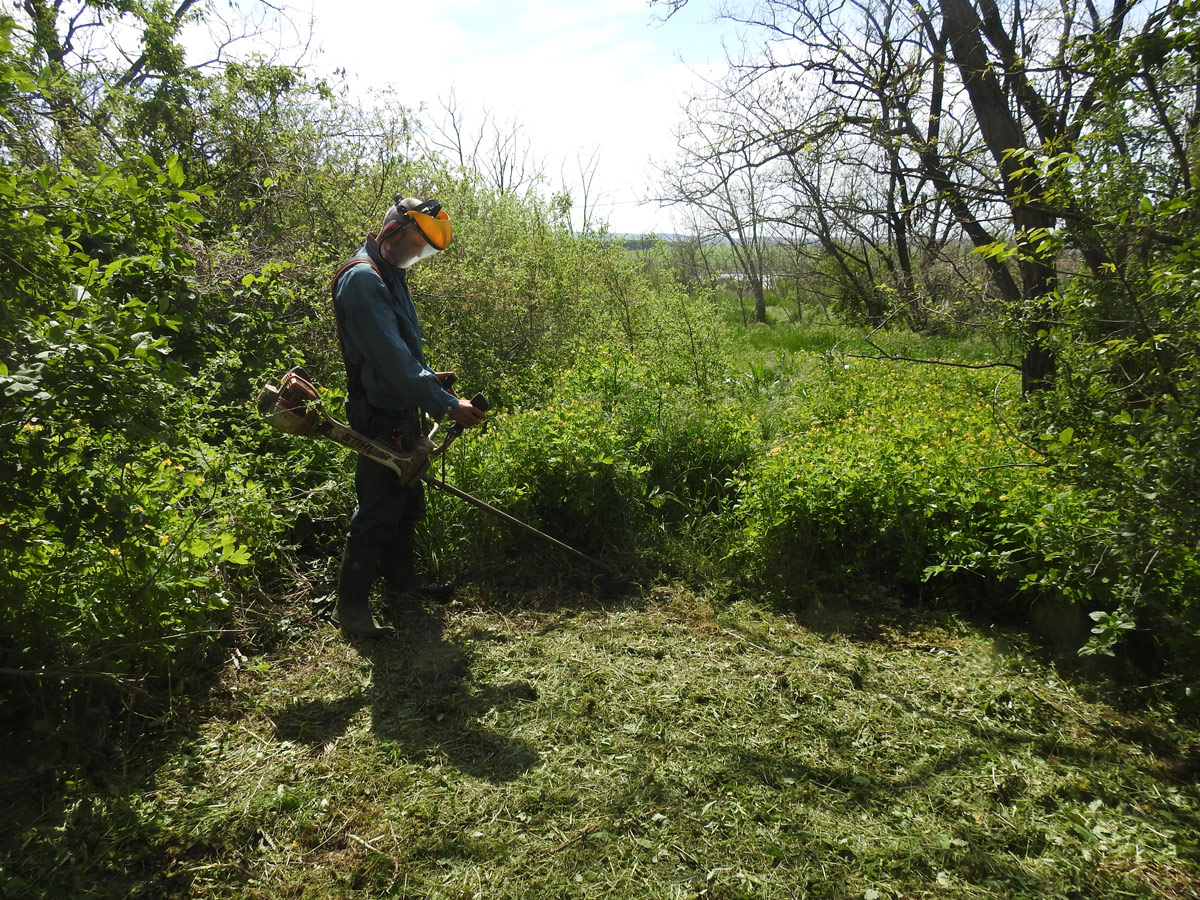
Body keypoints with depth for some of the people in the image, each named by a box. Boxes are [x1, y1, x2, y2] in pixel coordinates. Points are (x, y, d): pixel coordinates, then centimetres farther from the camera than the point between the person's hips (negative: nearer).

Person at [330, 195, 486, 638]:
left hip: (402, 414, 10)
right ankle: (350, 607, 10)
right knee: (377, 512, -3)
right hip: (381, 418, -10)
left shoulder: (391, 276, 13)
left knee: (407, 503, 18)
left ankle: (402, 586, 34)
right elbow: (392, 358, -26)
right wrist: (448, 405, -25)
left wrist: (429, 376, 8)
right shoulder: (362, 278, -19)